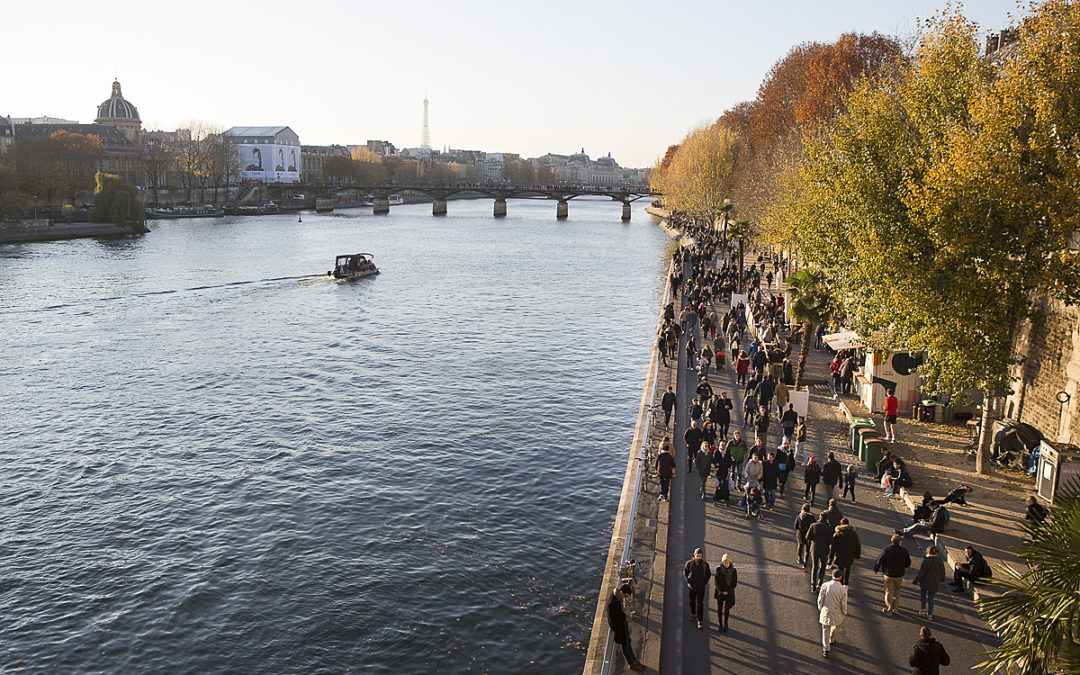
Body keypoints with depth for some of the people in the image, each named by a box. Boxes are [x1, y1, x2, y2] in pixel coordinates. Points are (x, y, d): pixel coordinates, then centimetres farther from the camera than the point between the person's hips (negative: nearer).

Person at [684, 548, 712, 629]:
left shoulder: (705, 564, -10)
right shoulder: (689, 563, -10)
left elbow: (708, 574, 5)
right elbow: (685, 572, 3)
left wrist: (705, 583, -4)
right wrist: (688, 582, -5)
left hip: (701, 587, -2)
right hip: (692, 586, 2)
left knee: (700, 603, -4)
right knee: (692, 601, 18)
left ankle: (699, 621, 0)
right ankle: (693, 614, 41)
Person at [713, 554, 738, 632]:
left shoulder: (733, 571, -5)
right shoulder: (719, 570, -8)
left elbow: (734, 583, -2)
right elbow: (716, 582, -7)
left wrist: (727, 591, -10)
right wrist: (722, 591, -14)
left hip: (729, 593, 0)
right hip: (720, 592, 0)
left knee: (726, 609, -4)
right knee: (719, 609, 3)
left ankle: (725, 623, 19)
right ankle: (720, 624, 18)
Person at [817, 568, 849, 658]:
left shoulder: (825, 585, -15)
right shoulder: (843, 589, -18)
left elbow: (820, 599, -9)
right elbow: (844, 605, -14)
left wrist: (820, 608, 11)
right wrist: (845, 613, 8)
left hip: (826, 612, 0)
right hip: (837, 613, 0)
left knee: (825, 631, 15)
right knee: (835, 627, 30)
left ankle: (825, 650, 9)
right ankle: (832, 640, 54)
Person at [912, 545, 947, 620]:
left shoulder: (926, 560, -19)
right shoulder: (939, 560, -3)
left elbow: (921, 571, -16)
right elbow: (942, 571, 10)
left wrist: (916, 580, -8)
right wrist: (942, 579, 26)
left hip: (925, 581, -4)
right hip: (935, 582, 4)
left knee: (923, 594, 22)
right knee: (931, 598, 11)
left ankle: (923, 609, 19)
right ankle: (930, 615, 13)